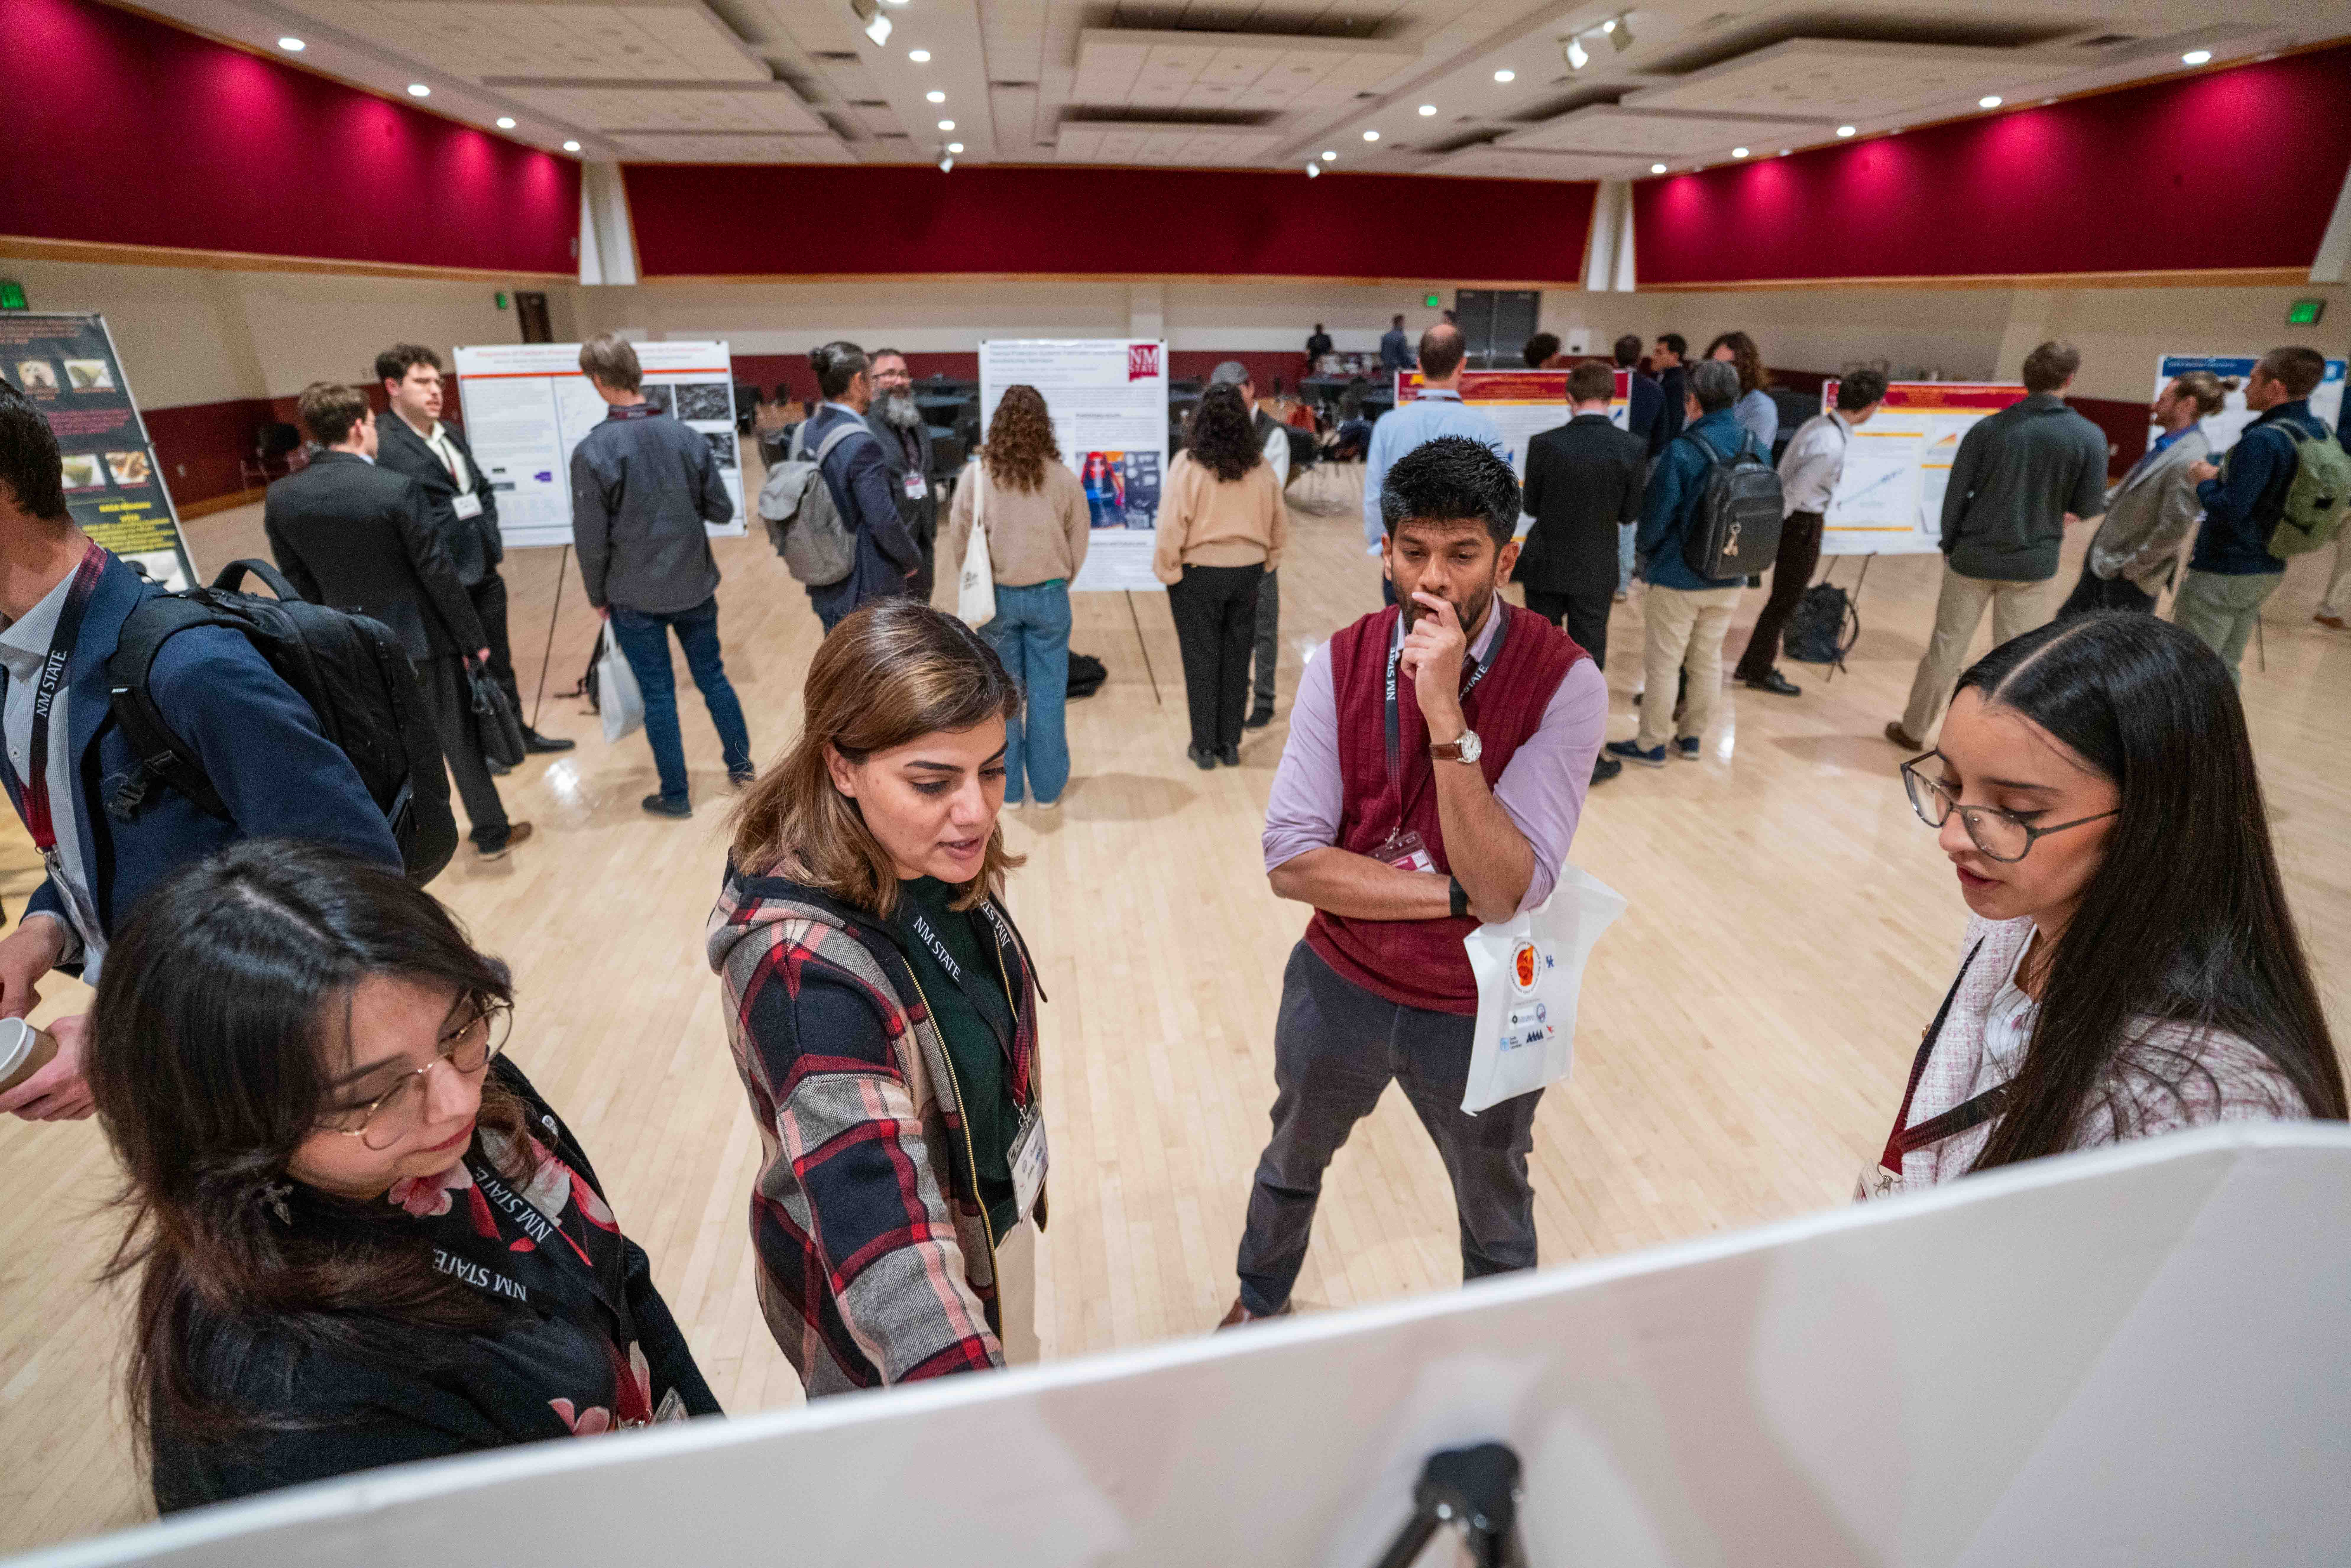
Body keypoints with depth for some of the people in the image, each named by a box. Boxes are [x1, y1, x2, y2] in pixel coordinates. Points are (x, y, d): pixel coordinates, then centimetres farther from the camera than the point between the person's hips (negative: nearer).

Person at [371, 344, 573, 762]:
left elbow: (483, 486, 20)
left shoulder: (452, 434, 11)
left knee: (498, 659, 18)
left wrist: (492, 535, 9)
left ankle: (516, 732, 31)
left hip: (484, 570, 8)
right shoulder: (383, 448, -18)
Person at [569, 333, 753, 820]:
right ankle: (740, 766, 30)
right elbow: (722, 509, 1)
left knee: (658, 694, 7)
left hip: (635, 597, -3)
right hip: (694, 586, 3)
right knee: (713, 676, 18)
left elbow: (591, 540, -10)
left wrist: (598, 596, 5)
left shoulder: (591, 452, -15)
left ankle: (676, 796, 19)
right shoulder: (688, 437, -7)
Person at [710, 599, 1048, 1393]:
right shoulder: (802, 968, -37)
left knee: (1022, 1385, 31)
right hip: (878, 1316, -6)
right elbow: (883, 1245, -44)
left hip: (994, 1223, 6)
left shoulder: (938, 864, -15)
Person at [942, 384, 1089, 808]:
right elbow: (1079, 546, 1)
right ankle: (1047, 789, 20)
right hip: (1049, 596, 0)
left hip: (995, 596, 0)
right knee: (1048, 696, 10)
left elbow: (958, 542, -1)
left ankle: (1009, 789, 22)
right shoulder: (1063, 479, -7)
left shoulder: (976, 475, -7)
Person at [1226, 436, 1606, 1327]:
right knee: (1292, 1162, 28)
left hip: (1479, 1014, -2)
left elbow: (1509, 890, -28)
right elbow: (1292, 861, -18)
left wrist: (1447, 717, -36)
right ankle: (1259, 1304, 60)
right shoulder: (1343, 664, -12)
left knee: (1497, 1222, 23)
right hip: (1339, 984, 2)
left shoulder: (1563, 682, -20)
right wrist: (1455, 895, -23)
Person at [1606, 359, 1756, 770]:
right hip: (1730, 580, 6)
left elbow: (1655, 515, -15)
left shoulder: (1682, 452, -19)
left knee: (1662, 664, 5)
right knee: (1708, 660, 17)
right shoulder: (1756, 450, -1)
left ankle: (1651, 745, 15)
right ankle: (1691, 737, 29)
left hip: (1678, 578, -6)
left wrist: (1648, 553, 4)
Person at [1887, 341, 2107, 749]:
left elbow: (1955, 496, -4)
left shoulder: (1987, 429, -7)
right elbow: (2089, 507, -3)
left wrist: (1950, 547, 9)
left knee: (1947, 647, 12)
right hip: (2033, 563, -1)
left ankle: (1913, 729, 21)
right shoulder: (2090, 436, -8)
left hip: (1973, 556, 1)